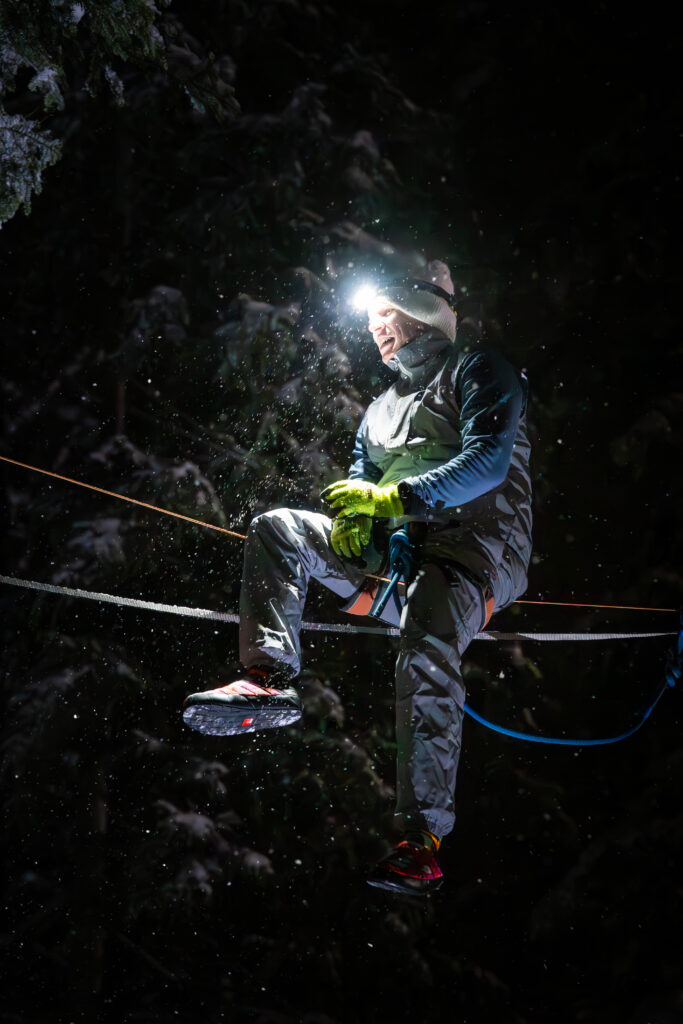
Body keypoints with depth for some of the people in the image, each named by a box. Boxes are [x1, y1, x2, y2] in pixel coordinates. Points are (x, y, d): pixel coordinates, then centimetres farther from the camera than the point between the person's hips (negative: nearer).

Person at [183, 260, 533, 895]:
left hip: (474, 540, -8)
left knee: (425, 654, -34)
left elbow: (488, 462, -11)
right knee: (277, 529, -7)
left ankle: (423, 843, -35)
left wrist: (393, 495, -17)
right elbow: (361, 482, 22)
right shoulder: (382, 407, 29)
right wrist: (354, 515, -4)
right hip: (396, 546, 8)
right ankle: (270, 678, -25)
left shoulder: (478, 372, 5)